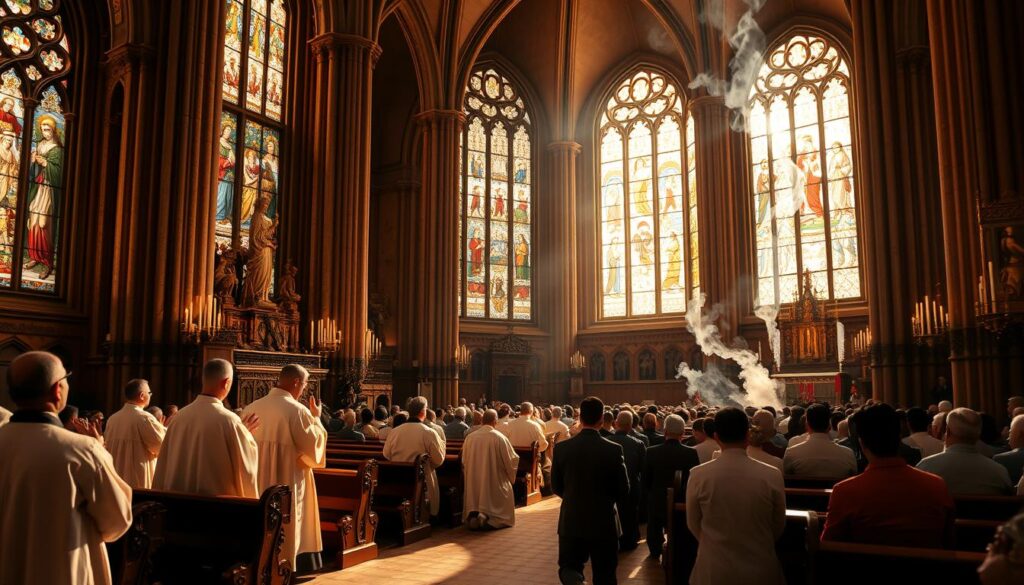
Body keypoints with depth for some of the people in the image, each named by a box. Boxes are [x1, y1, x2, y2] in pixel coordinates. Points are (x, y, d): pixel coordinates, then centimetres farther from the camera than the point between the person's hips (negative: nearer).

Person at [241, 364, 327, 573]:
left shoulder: (250, 409, 3)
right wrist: (316, 418, 1)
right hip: (287, 490, -6)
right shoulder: (298, 411, -15)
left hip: (256, 489, 6)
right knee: (287, 541, 4)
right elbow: (314, 449, -10)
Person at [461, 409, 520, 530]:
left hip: (473, 484, 3)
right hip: (495, 483, -3)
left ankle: (473, 516, -9)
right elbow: (512, 460, -6)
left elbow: (464, 462, 8)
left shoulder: (469, 438, -4)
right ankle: (488, 518, -15)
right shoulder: (500, 438, -14)